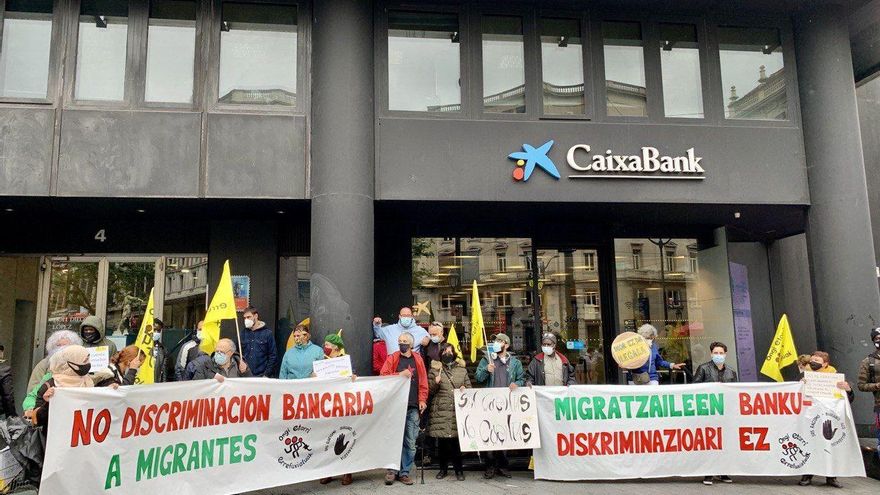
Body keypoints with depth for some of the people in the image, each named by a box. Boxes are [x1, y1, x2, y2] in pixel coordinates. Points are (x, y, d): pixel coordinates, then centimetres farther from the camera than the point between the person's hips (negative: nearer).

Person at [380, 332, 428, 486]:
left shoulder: (418, 360, 10)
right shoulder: (392, 358, 5)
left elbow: (423, 382, 7)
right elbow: (384, 376, -3)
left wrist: (422, 399, -3)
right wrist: (400, 374, -14)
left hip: (413, 407, 2)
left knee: (410, 443, 4)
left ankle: (404, 472, 13)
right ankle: (392, 470, 10)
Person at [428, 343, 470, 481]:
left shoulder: (462, 370, 14)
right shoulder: (434, 370, 9)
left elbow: (469, 387, 19)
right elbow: (429, 391, 7)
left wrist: (465, 389, -3)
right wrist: (435, 383, -11)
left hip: (458, 411, 1)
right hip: (440, 411, -1)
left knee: (457, 440, -2)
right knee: (442, 440, 1)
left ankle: (458, 470, 11)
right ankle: (443, 469, 17)